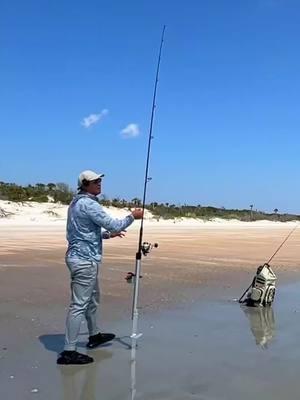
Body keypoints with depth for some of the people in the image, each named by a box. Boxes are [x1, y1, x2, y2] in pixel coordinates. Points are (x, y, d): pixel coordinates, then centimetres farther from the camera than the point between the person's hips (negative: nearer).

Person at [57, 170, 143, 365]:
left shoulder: (77, 202, 14)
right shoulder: (88, 204, -18)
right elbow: (113, 224, -17)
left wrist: (108, 234, 21)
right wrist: (132, 216, -3)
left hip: (82, 257, 11)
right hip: (85, 259, -11)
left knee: (92, 298, 23)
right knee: (79, 305, -8)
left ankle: (94, 335, 39)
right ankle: (69, 351, -4)